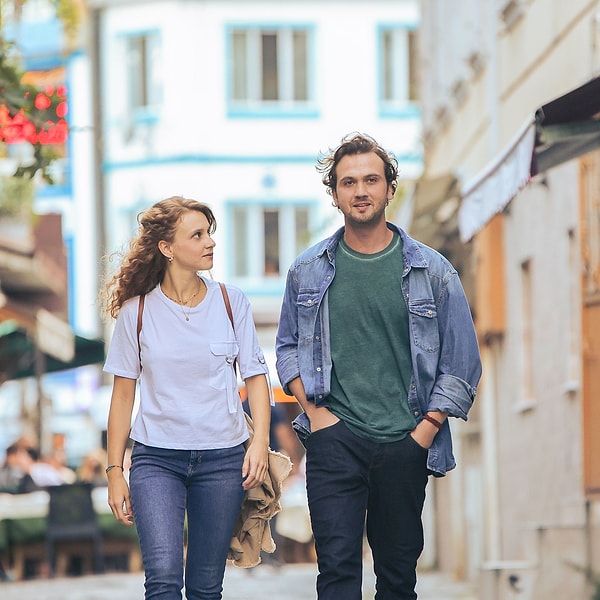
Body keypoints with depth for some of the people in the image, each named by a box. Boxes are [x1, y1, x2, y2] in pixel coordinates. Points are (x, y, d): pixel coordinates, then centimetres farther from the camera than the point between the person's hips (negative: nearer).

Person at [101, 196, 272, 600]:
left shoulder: (231, 301, 2)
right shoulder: (136, 310, -1)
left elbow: (255, 375, 5)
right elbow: (123, 393, 5)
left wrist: (260, 441, -10)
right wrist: (115, 472, 3)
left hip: (222, 458, 2)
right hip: (157, 458, -1)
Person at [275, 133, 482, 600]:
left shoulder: (432, 271, 3)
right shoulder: (309, 271, 7)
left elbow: (462, 364, 5)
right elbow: (288, 347, 17)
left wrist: (425, 431, -3)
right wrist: (314, 410, 2)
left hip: (405, 444, 0)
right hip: (335, 440, 0)